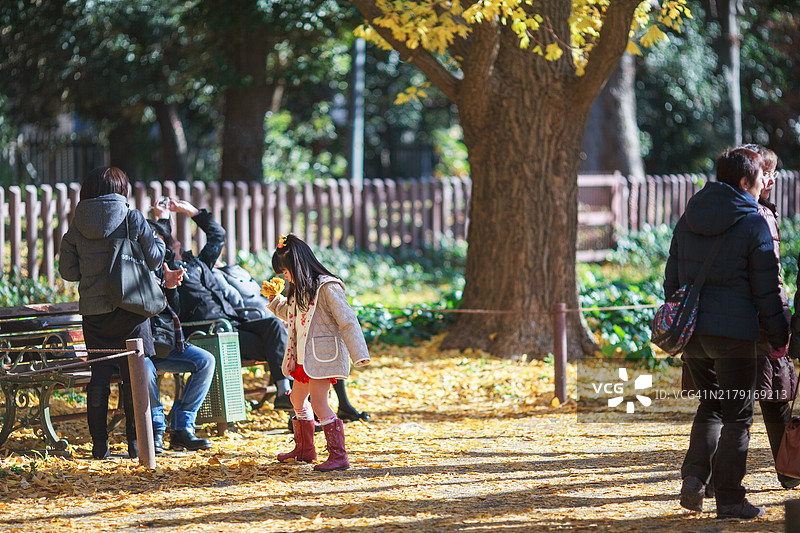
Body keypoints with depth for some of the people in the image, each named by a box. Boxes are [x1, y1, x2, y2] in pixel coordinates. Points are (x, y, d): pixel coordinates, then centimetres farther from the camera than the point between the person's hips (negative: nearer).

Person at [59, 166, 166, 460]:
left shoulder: (77, 226, 3)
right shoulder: (133, 219, -5)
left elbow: (67, 270, 6)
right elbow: (154, 258, -4)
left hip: (93, 309, 3)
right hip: (130, 306, -3)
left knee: (99, 375, 8)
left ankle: (99, 444, 8)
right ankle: (136, 443, 2)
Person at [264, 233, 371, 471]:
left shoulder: (327, 287, -17)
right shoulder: (300, 290, 12)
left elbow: (347, 322, -19)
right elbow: (290, 313, 33)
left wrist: (358, 354, -23)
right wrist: (274, 298, 20)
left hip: (323, 353, -10)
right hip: (303, 354, 10)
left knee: (318, 403, -15)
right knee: (297, 399, 20)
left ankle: (338, 456, -12)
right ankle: (304, 450, 36)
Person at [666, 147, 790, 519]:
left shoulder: (687, 220, 11)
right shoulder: (753, 224, -8)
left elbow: (672, 279, 16)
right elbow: (767, 288, -7)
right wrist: (779, 337, 0)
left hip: (692, 332, 6)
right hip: (734, 333, -6)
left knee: (710, 406, 20)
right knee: (737, 415, 3)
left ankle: (694, 475, 2)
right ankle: (729, 498, 3)